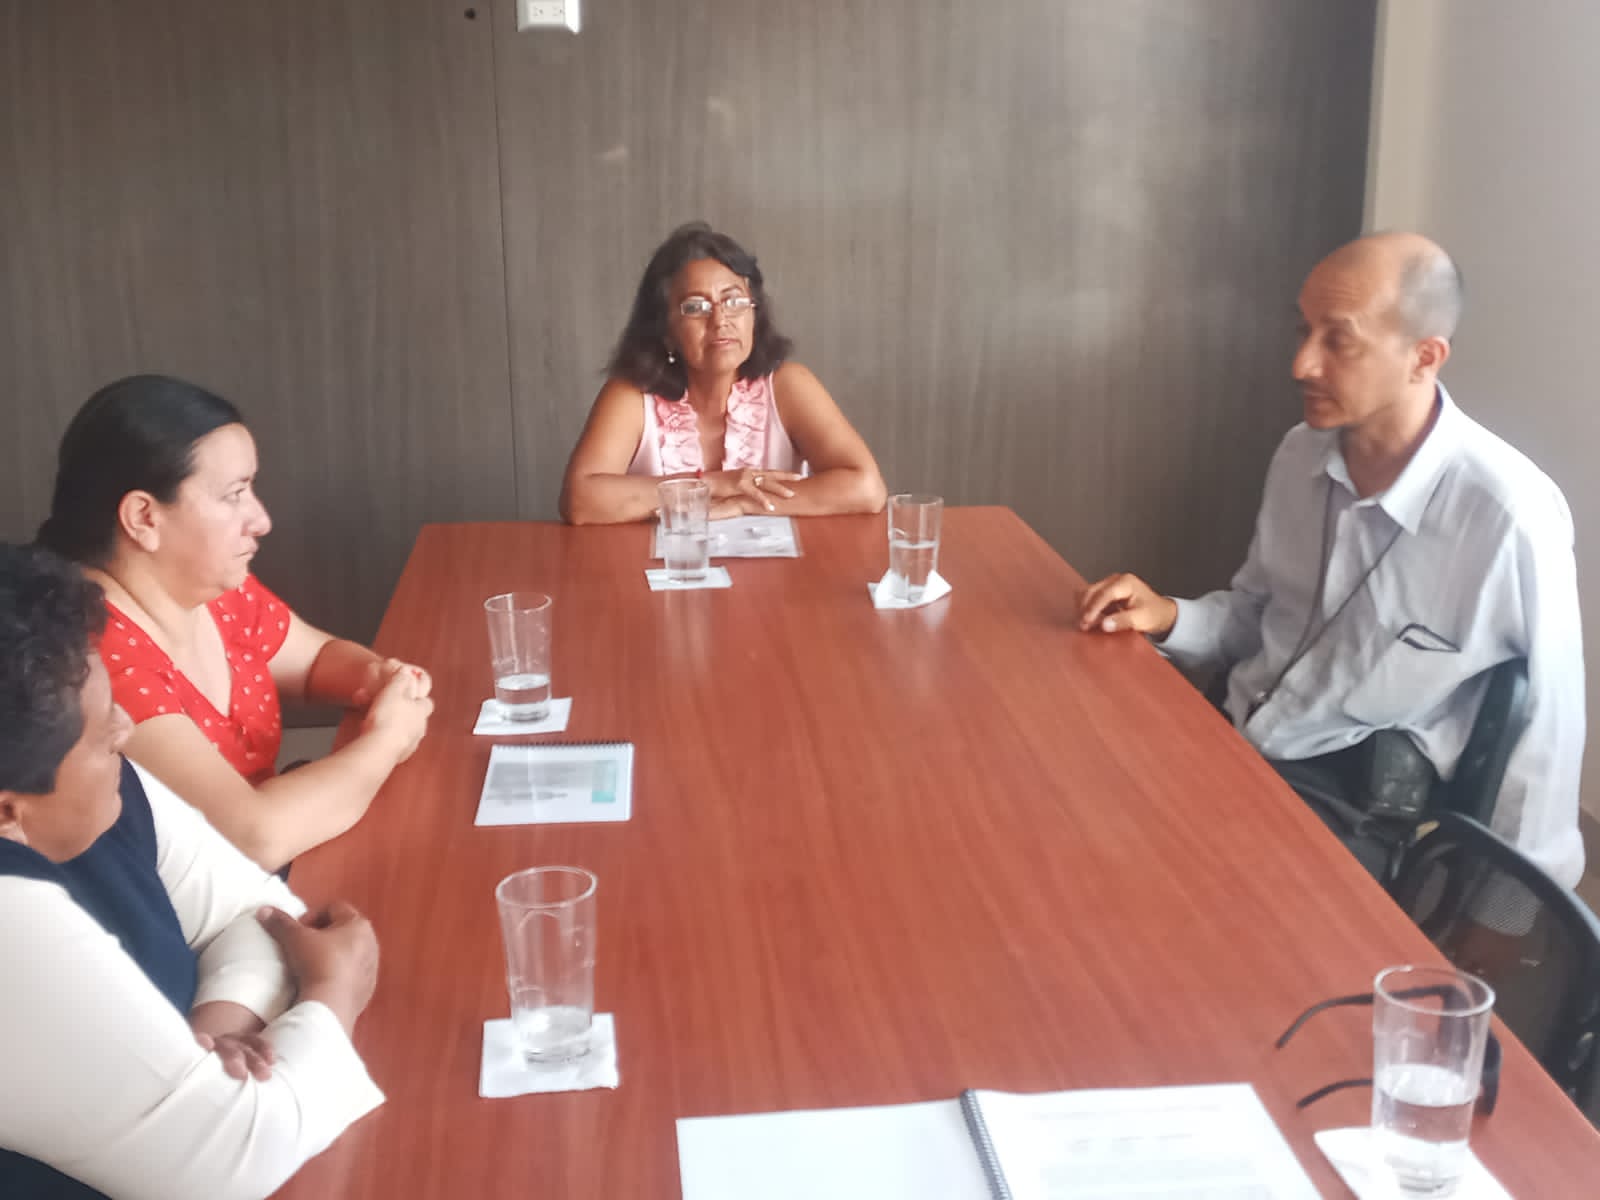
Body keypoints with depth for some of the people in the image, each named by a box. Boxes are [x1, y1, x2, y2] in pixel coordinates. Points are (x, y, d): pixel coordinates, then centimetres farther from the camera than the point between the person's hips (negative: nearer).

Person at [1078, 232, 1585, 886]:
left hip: (1352, 807, -6)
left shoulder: (1507, 518, -20)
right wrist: (1169, 617, -3)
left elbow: (1543, 739, -10)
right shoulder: (1301, 453, 0)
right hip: (1231, 742, 6)